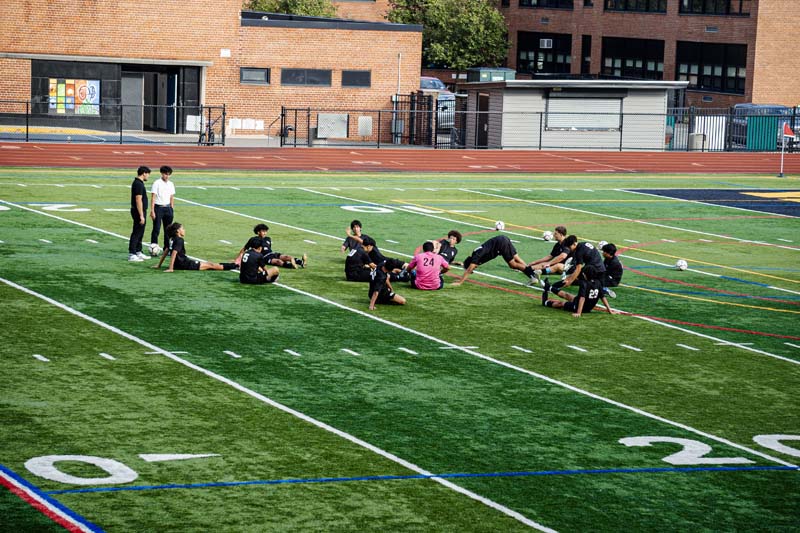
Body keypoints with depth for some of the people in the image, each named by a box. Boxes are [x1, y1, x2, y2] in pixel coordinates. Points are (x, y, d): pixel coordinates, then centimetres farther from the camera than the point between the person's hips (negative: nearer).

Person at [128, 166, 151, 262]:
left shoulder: (137, 183, 13)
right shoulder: (139, 184, -19)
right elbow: (138, 200, -23)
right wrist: (141, 216, -23)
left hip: (140, 211, 10)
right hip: (139, 211, -10)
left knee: (140, 233, 16)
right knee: (136, 233, -7)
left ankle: (138, 252, 23)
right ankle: (131, 254, -5)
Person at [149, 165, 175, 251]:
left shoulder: (171, 184, 10)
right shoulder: (157, 183, -7)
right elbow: (153, 197, -9)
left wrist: (172, 210, 11)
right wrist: (152, 211, -14)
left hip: (167, 208, 5)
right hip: (158, 207, -5)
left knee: (168, 230, 7)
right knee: (156, 229, -6)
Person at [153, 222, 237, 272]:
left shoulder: (172, 239, 10)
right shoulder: (179, 240, -18)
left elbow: (165, 252, 14)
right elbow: (174, 253, -26)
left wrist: (159, 265, 20)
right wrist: (171, 268, -29)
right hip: (184, 264, -9)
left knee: (208, 263, 14)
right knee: (210, 265, -2)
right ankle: (234, 265, 3)